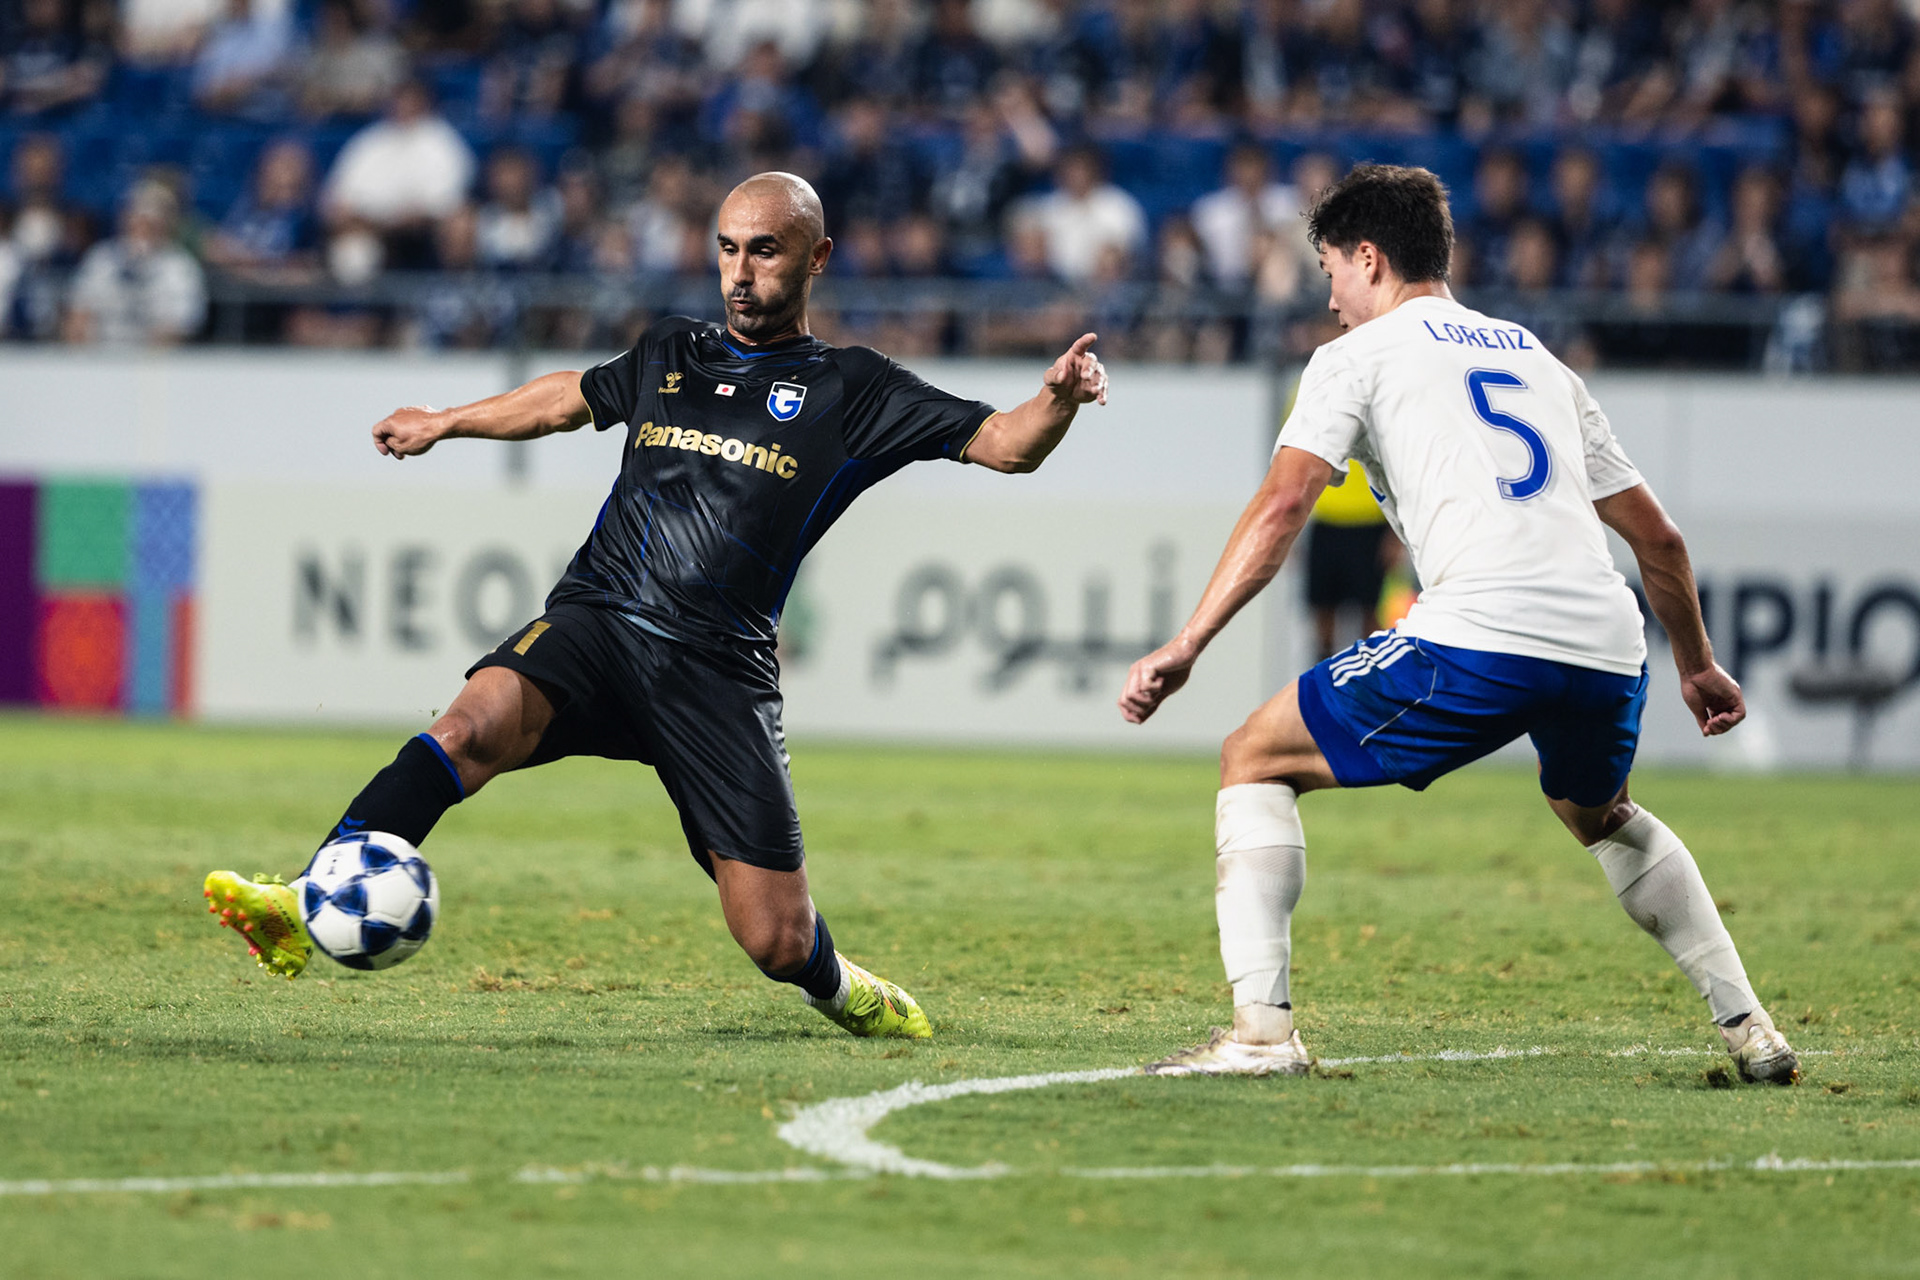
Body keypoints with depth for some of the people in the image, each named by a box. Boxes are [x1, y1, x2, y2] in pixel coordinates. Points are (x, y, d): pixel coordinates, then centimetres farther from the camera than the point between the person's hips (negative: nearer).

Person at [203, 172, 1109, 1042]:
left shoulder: (850, 391, 8)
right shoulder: (670, 356, 20)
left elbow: (1003, 445, 1)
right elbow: (570, 398, 40)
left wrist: (1058, 401, -21)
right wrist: (446, 423, 51)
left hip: (719, 669, -2)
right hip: (596, 620, 2)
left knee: (776, 943, -7)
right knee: (474, 724, -32)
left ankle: (842, 991, 29)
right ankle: (310, 910, -40)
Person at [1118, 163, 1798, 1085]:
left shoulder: (1359, 353, 13)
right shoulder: (1540, 362, 29)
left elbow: (1283, 504, -2)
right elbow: (1656, 535, 31)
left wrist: (1186, 645, -4)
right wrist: (1697, 666, 43)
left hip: (1478, 639, -6)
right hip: (1608, 647, 6)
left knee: (1255, 762, 9)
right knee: (1600, 818, 36)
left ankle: (1261, 1029, -5)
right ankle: (1749, 1030, 29)